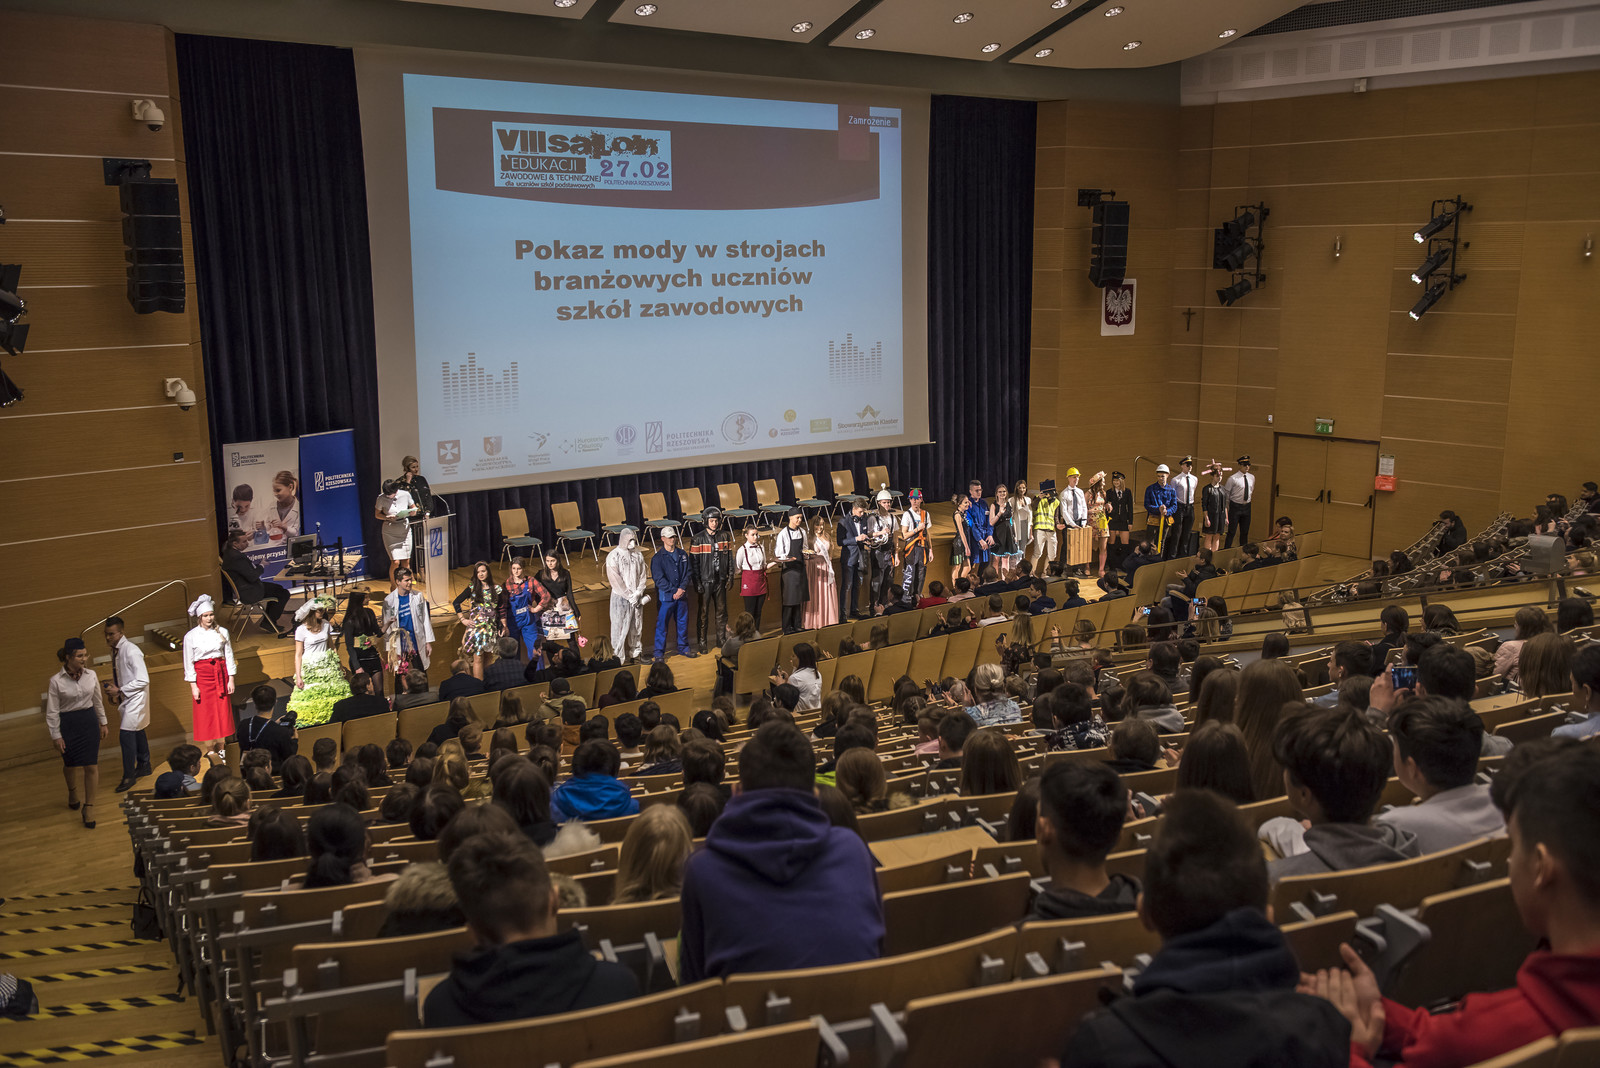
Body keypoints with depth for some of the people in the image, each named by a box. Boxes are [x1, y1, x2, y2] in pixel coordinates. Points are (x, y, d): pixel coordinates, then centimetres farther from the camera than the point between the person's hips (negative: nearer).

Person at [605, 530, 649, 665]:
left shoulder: (638, 555, 5)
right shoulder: (613, 556, -8)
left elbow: (642, 576, 5)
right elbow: (615, 579, -12)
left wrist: (638, 594, -9)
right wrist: (629, 596, -13)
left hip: (637, 597, 4)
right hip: (621, 597, -4)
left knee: (636, 626, 10)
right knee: (620, 626, -2)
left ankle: (635, 653, 23)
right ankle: (619, 657, 5)